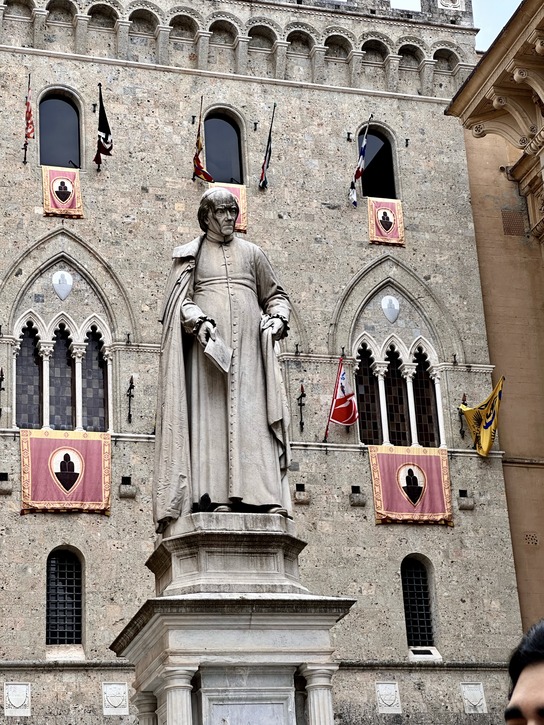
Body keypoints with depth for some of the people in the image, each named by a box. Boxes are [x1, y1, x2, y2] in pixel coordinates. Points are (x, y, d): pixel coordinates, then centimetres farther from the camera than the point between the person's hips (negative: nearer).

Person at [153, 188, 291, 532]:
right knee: (211, 414, -12)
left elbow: (276, 295, 22)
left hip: (249, 346, 2)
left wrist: (278, 318, 1)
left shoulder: (252, 253, 21)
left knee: (253, 413, -8)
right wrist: (199, 321, -16)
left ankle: (264, 495, -15)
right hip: (207, 345, -2)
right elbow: (179, 298, 3)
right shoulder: (190, 254, 15)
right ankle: (214, 495, -18)